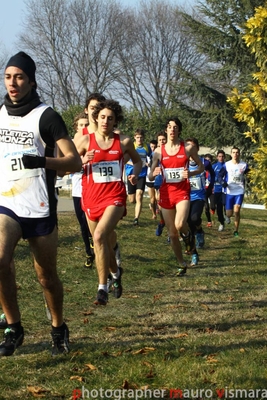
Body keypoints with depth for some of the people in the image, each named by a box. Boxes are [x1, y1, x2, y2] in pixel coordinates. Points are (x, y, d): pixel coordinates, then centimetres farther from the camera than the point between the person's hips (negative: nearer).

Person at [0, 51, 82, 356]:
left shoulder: (46, 116, -8)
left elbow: (75, 162, -14)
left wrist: (42, 161, -29)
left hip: (39, 208, -3)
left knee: (46, 275, 5)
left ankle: (59, 330, 28)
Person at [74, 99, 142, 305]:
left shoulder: (124, 141, 3)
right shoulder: (86, 140, 1)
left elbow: (137, 160, 20)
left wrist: (135, 173, -1)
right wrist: (83, 161, -14)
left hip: (115, 197, -2)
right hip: (91, 197, 2)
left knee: (100, 236, -24)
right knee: (105, 241, 14)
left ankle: (103, 288, -17)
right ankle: (115, 273, 46)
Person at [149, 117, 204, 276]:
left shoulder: (188, 148, -2)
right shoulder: (159, 151, 2)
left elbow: (201, 167, 9)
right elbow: (150, 177, 6)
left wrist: (190, 173, -12)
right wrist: (154, 173, -18)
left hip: (182, 191, -2)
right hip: (166, 192, 3)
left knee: (179, 225, -27)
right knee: (172, 233, 5)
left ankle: (187, 234, 11)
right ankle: (182, 264, 24)